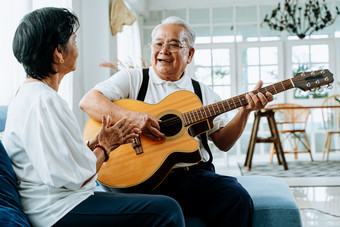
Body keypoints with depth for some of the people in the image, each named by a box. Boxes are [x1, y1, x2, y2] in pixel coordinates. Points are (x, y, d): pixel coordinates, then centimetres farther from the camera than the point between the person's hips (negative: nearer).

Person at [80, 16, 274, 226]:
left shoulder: (202, 92, 18)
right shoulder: (132, 79, 9)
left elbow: (223, 142, 14)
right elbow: (88, 101, -5)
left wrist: (245, 110, -2)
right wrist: (131, 117, -19)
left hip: (196, 173, 4)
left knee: (238, 199, -23)